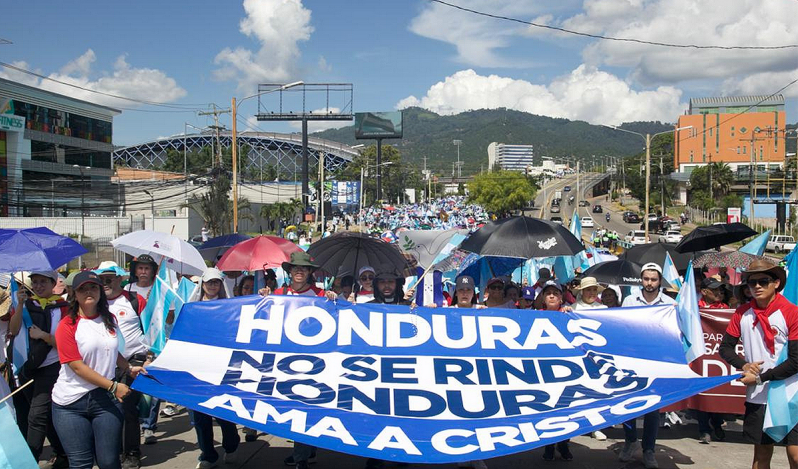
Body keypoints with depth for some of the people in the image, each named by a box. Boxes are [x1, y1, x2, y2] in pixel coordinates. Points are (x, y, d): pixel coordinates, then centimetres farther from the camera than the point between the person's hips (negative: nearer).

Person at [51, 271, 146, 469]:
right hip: (71, 403, -3)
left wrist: (128, 369, 10)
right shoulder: (67, 325, -10)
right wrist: (113, 386, -17)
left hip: (105, 400, 4)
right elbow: (77, 366, -15)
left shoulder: (110, 319, 8)